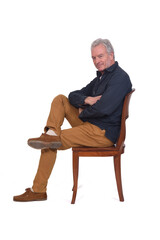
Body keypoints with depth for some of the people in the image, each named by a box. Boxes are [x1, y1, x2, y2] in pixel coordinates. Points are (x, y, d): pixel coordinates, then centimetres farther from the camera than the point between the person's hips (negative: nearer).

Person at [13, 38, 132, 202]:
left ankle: (38, 190, 4)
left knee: (49, 145, -10)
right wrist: (86, 100, -9)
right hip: (90, 125, 10)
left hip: (103, 133, -9)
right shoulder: (101, 77, 17)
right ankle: (51, 133, -13)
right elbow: (73, 96, 15)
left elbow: (103, 108, -27)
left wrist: (82, 112, -7)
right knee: (60, 99, 7)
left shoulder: (119, 77, -14)